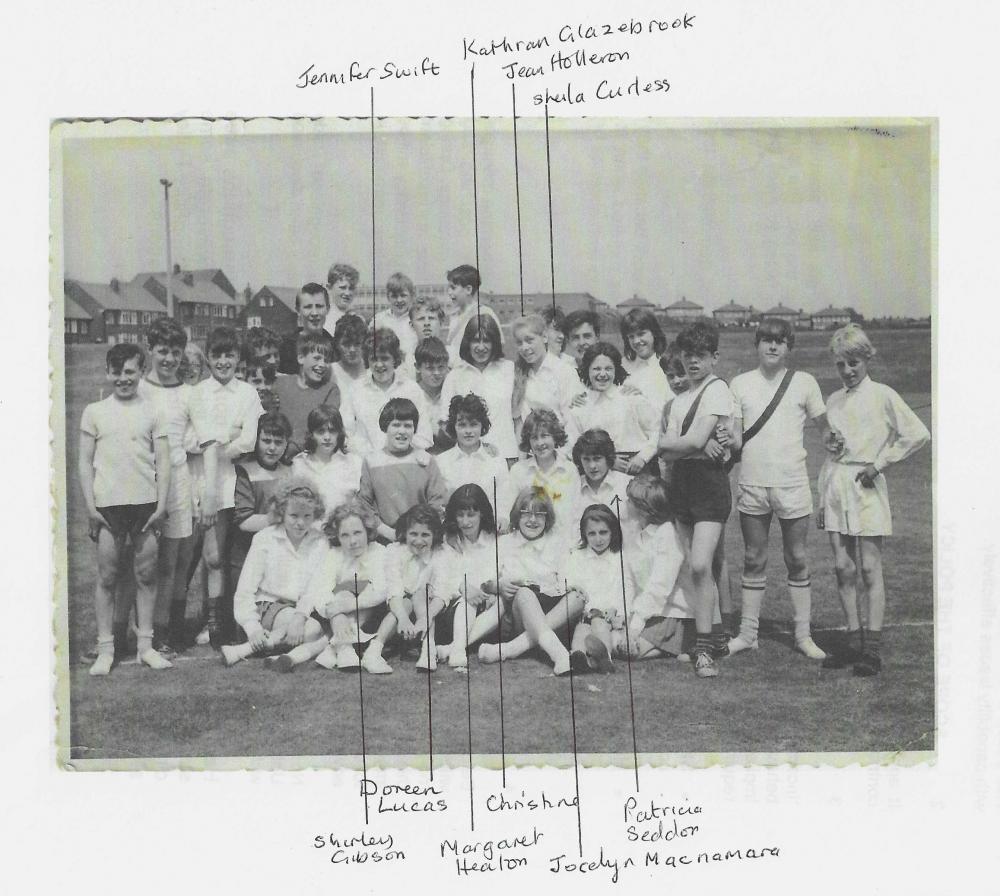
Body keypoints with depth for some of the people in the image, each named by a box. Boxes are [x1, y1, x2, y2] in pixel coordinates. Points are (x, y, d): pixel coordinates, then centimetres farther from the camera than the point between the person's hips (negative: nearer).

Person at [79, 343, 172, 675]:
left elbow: (163, 462, 5)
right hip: (108, 505, -1)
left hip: (146, 504, 1)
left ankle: (145, 645, 14)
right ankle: (105, 649, 9)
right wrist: (90, 507, -3)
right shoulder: (95, 412, 4)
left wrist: (161, 506, -3)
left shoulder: (152, 411, 5)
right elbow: (85, 462, 4)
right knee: (107, 576, 2)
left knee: (146, 575, 4)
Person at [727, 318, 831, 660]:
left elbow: (825, 431, 7)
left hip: (792, 482, -1)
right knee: (753, 560, 9)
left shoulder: (804, 382, 2)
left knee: (797, 560, 5)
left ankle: (803, 635, 14)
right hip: (752, 483, 1)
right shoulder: (740, 384, 5)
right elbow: (734, 436, 3)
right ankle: (748, 633, 18)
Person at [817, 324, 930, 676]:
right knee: (843, 568, 5)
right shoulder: (834, 401, 13)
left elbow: (918, 434, -12)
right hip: (835, 487, 5)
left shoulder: (882, 395, -4)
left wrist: (880, 463, -10)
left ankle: (873, 646, -1)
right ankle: (853, 638, 13)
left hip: (866, 488, -5)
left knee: (870, 568, -4)